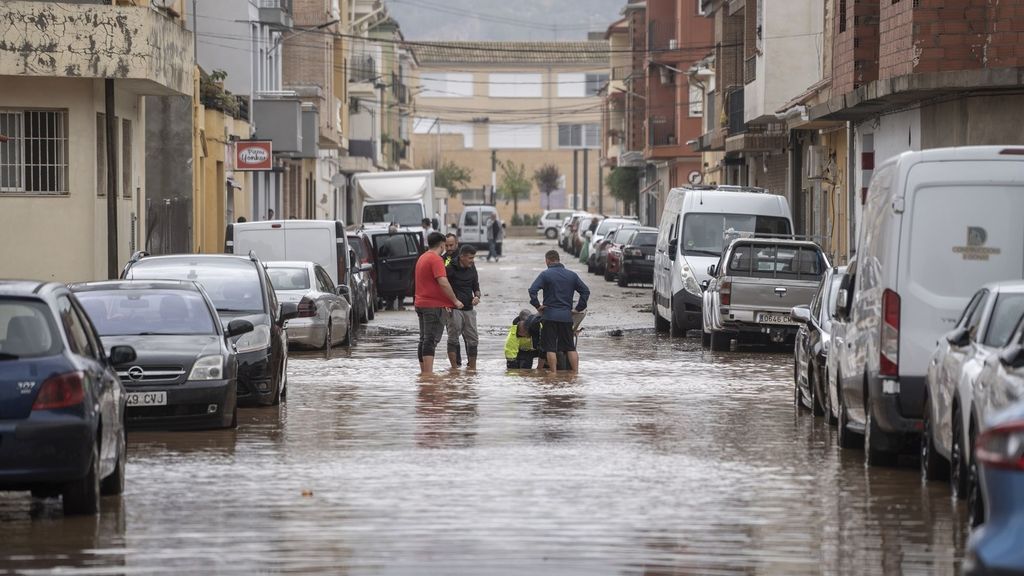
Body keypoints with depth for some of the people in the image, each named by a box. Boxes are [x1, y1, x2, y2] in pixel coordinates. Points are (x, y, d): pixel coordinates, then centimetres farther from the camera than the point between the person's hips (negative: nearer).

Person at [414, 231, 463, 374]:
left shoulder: (422, 258, 17)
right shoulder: (436, 259, -14)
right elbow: (443, 283, -23)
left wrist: (445, 303, 21)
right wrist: (455, 301, -13)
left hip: (420, 303, 9)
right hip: (434, 306, -9)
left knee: (424, 340, 13)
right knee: (431, 340, -11)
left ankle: (423, 372, 16)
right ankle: (429, 373, -16)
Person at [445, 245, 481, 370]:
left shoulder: (472, 269, 10)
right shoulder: (450, 268, -8)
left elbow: (476, 287, 19)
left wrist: (477, 296, -3)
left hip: (468, 309, 6)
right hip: (454, 309, -6)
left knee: (473, 339, 6)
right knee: (453, 337, -5)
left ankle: (472, 367, 13)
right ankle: (454, 367, -2)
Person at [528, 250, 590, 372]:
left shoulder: (545, 275, -3)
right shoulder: (572, 275, 9)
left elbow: (532, 290, -15)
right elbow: (586, 291, 9)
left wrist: (537, 306, -4)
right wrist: (579, 308, 11)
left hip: (550, 316, -3)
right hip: (567, 316, 3)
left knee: (550, 348, 0)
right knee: (570, 348, 9)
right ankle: (576, 373, 5)